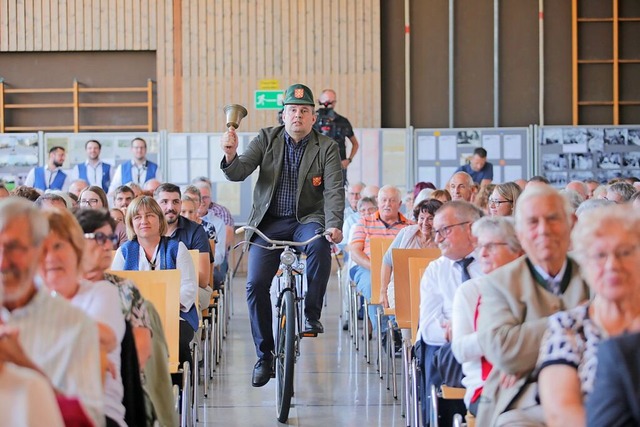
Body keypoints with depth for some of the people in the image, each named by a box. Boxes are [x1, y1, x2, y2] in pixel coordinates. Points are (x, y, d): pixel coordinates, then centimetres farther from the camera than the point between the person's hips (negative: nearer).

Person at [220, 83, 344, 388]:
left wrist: (333, 225, -29)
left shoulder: (326, 148, -1)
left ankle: (312, 314, -16)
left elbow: (334, 190, -12)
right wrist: (231, 155, -29)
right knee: (255, 284, -13)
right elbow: (238, 173, -6)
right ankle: (264, 356, 4)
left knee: (319, 244, -37)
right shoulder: (267, 139, 3)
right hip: (269, 222, 2)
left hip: (307, 219, -1)